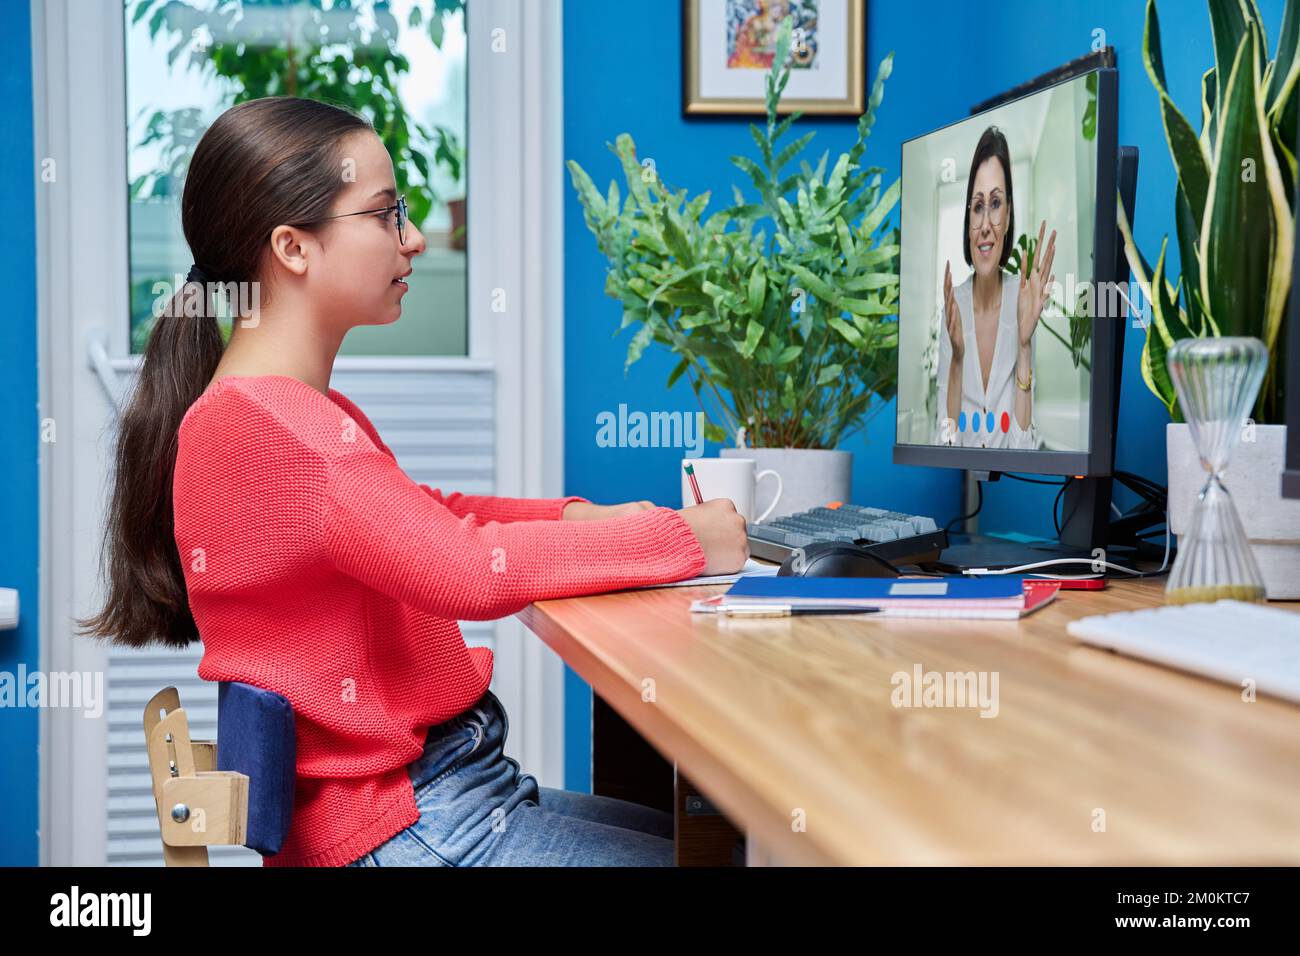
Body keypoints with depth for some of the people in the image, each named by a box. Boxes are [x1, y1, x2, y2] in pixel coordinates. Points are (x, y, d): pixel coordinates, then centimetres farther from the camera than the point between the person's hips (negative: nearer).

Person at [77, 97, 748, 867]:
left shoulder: (300, 406, 11)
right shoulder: (263, 426, -21)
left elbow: (424, 518, 22)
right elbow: (470, 568, -27)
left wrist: (576, 517, 6)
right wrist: (683, 538, -16)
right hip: (402, 827, -10)